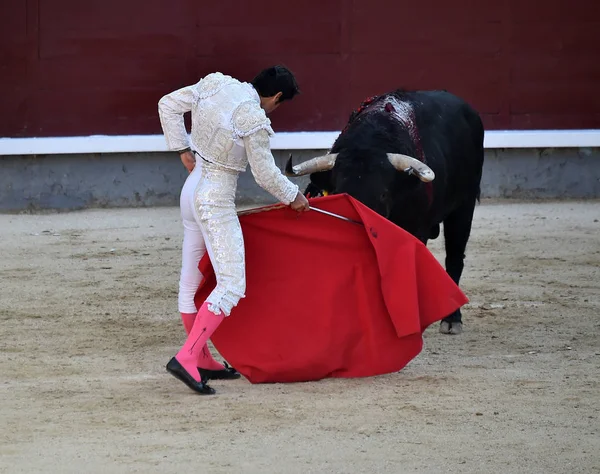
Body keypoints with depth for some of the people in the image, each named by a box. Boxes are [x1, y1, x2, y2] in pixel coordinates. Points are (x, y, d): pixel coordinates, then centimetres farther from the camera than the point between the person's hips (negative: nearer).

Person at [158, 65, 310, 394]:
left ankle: (203, 361, 26)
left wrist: (183, 150, 17)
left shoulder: (216, 85, 0)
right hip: (217, 202, -9)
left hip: (192, 190, 9)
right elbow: (266, 175, -12)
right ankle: (186, 358, -18)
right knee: (232, 285, -8)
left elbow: (168, 105, 10)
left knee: (192, 281, 15)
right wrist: (293, 197, 6)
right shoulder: (255, 120, -20)